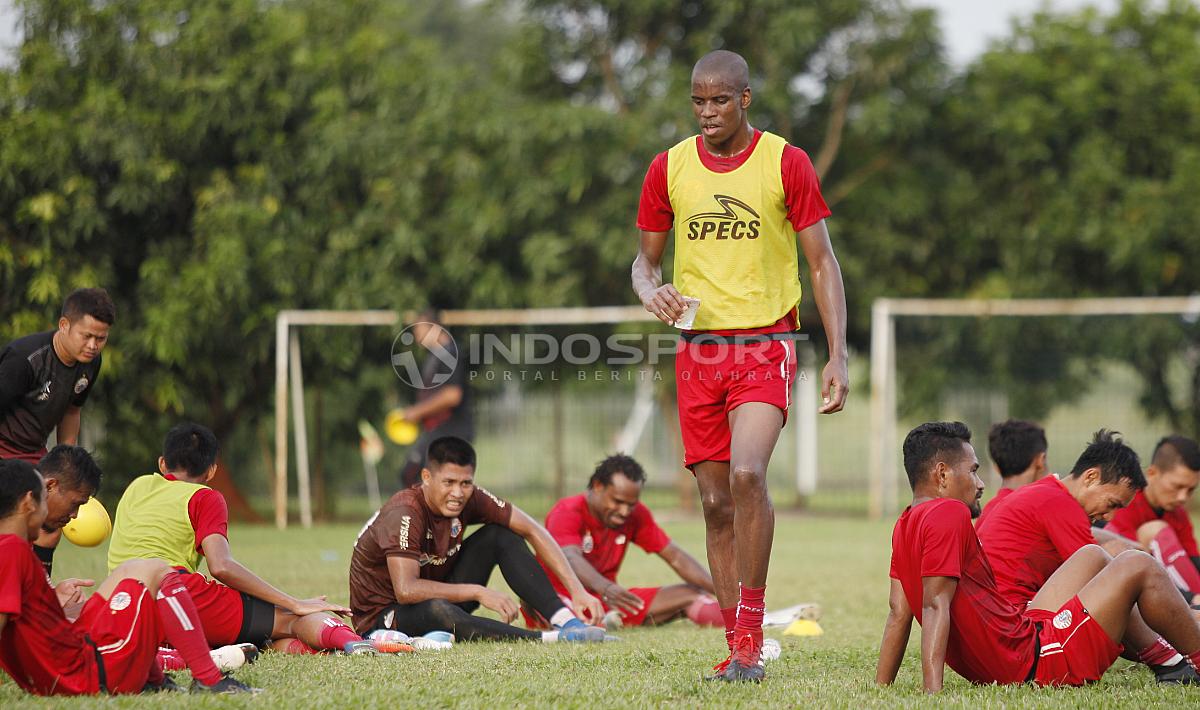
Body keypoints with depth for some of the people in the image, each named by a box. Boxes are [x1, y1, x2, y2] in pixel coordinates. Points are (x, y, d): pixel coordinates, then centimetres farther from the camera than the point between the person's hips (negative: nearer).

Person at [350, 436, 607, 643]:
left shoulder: (469, 499, -9)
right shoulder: (404, 514, -28)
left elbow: (532, 531, -7)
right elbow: (406, 590, -38)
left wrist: (576, 589, -17)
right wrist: (479, 593, -32)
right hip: (383, 617, -7)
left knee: (501, 535, -6)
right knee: (438, 611, -42)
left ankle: (565, 621, -17)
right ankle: (552, 639, -42)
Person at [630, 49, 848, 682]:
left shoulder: (786, 163, -2)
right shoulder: (669, 168, 7)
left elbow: (822, 262, 0)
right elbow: (645, 259, 16)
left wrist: (837, 357, -8)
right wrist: (650, 291, -9)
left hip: (764, 347, -3)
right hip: (697, 350, 4)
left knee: (746, 474, -24)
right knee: (715, 503, 4)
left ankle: (750, 632, -15)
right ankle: (737, 648, 12)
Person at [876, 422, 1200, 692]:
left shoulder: (906, 524, 8)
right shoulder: (947, 514, -19)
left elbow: (898, 611, 9)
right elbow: (935, 604, -27)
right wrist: (933, 693, -34)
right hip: (1033, 665, -10)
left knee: (1093, 556, 26)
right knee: (1138, 567, 2)